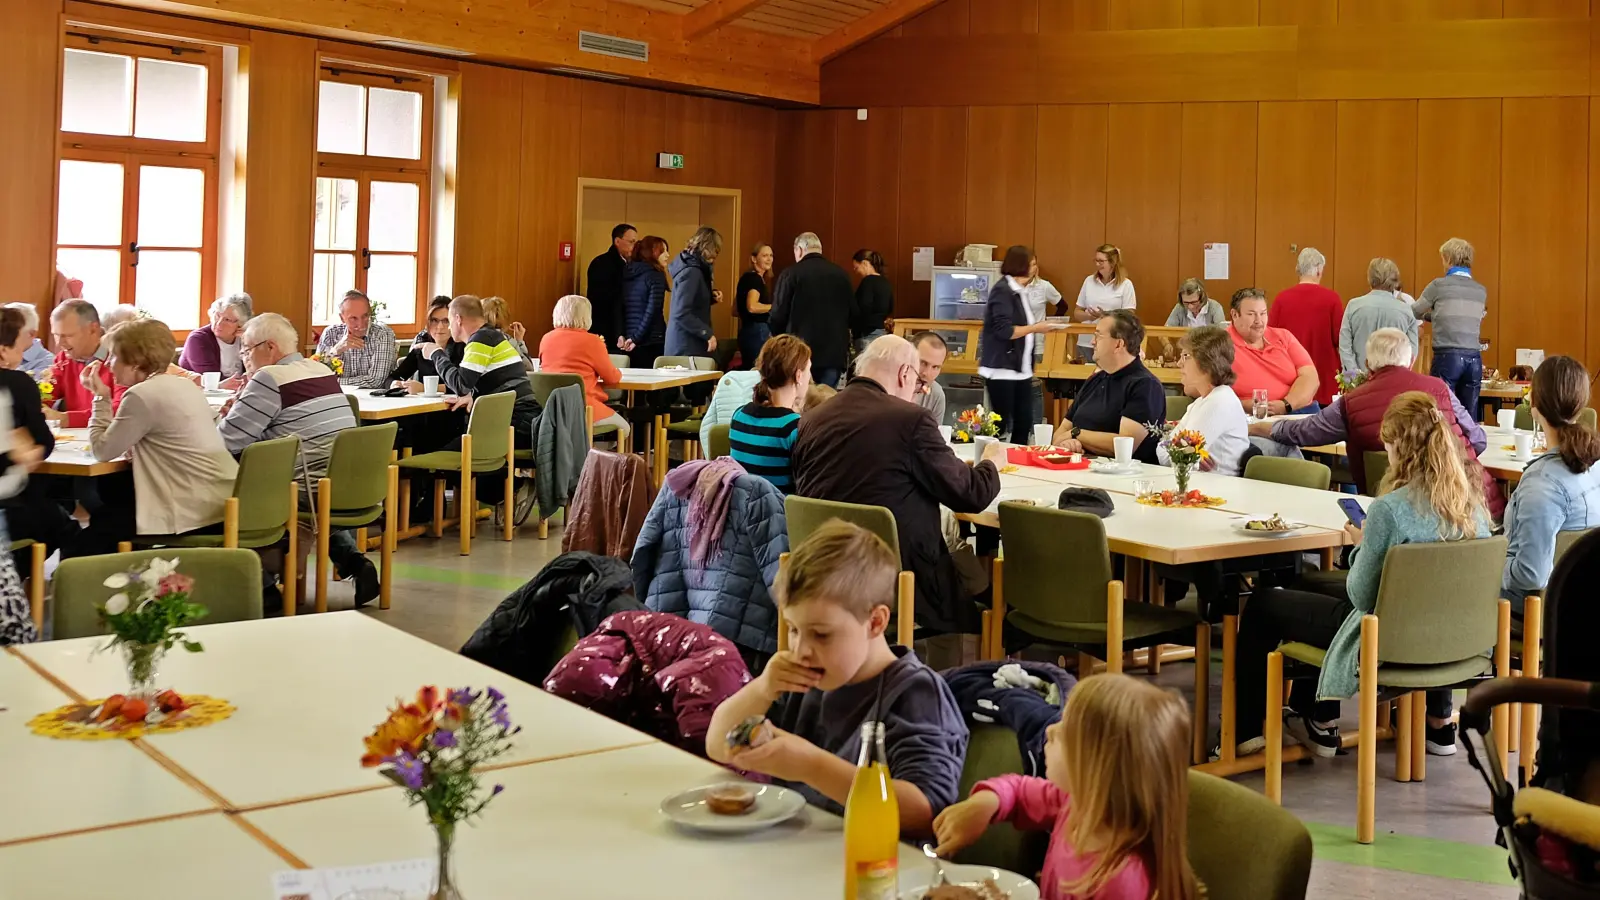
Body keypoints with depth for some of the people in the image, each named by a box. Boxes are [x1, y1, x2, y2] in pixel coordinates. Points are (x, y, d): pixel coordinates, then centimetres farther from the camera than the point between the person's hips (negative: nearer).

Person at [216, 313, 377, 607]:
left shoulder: (270, 378, -11)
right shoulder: (322, 370, 13)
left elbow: (228, 441, -11)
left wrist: (235, 410, 8)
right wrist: (242, 408, 11)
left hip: (308, 493, -7)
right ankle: (351, 557, 17)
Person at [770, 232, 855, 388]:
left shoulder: (790, 274, -6)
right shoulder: (841, 275, 5)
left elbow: (778, 315, -6)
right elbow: (853, 314, 9)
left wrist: (780, 339, 13)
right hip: (834, 352, 3)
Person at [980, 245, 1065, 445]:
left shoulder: (1017, 291, 14)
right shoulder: (1002, 290, -12)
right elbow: (1004, 330, -20)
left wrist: (1040, 327, 1)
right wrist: (1035, 328, -12)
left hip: (1021, 370, 8)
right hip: (1002, 370, -8)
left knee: (1024, 422, 6)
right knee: (1000, 424, -3)